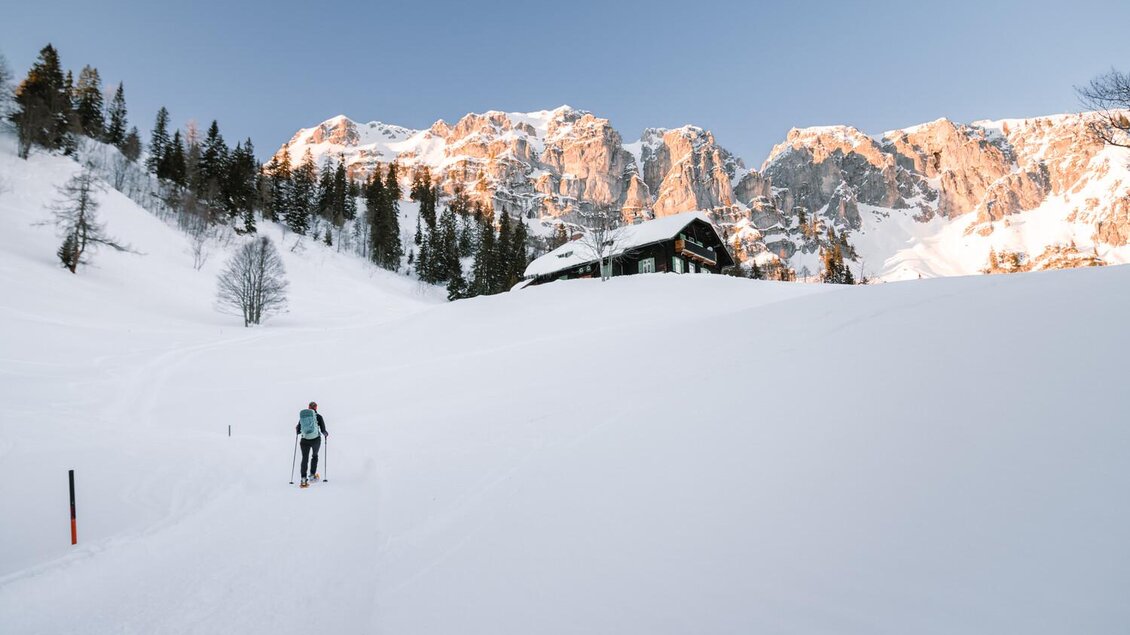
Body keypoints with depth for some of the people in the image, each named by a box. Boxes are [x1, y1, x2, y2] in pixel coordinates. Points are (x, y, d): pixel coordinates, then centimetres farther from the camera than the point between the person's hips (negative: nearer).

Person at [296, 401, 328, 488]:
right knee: (315, 456, 24)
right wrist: (326, 434, 17)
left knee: (305, 459, 9)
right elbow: (323, 430, -6)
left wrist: (296, 429, 32)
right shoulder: (319, 417, -4)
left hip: (305, 441, 1)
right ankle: (312, 475, 27)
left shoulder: (302, 416, 4)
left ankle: (303, 479, -4)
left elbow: (298, 432, 8)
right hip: (316, 440, -1)